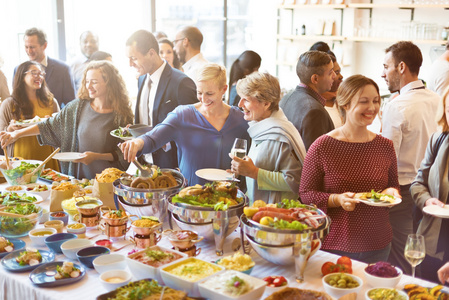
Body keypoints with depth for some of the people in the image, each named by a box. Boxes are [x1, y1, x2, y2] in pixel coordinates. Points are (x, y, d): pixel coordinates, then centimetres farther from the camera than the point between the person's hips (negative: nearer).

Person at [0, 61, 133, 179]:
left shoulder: (122, 115, -6)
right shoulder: (77, 107, 4)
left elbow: (124, 154, -3)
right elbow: (48, 125, 11)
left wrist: (97, 156, -14)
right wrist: (16, 134, 5)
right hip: (77, 178, 3)